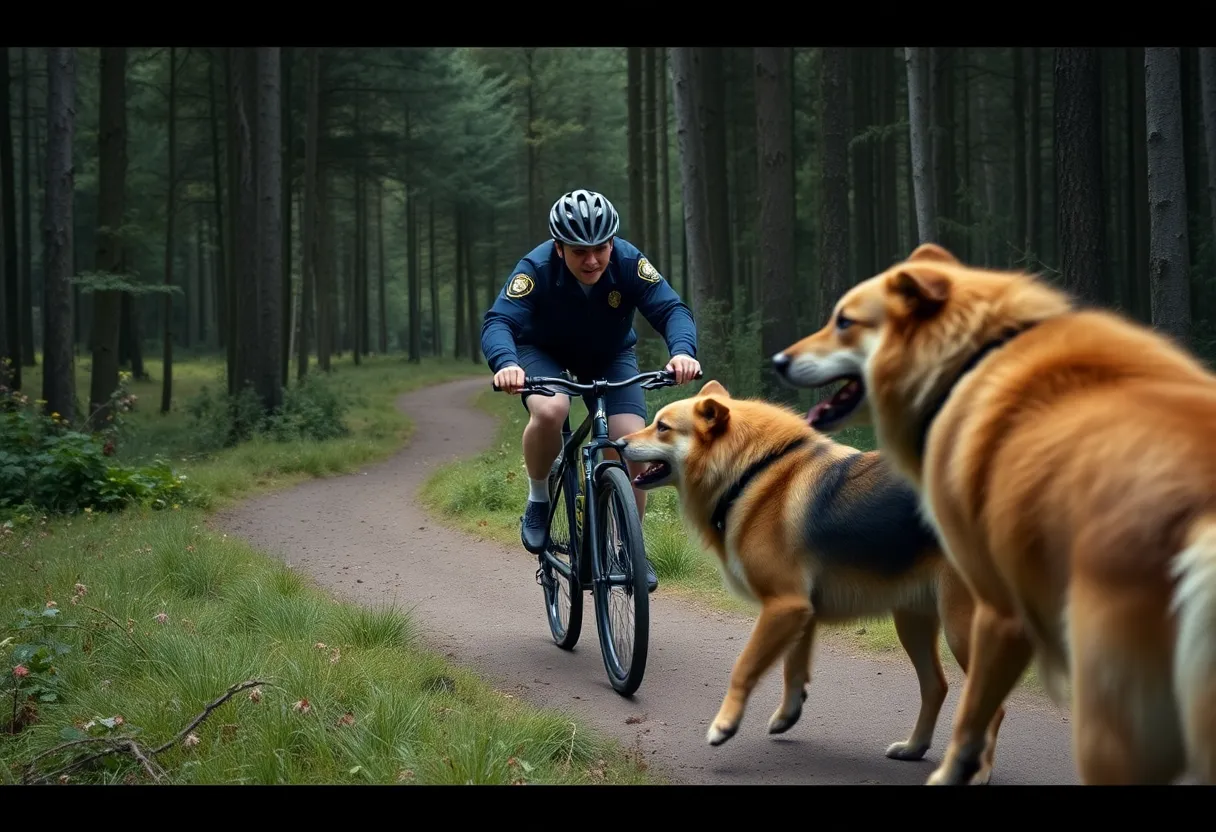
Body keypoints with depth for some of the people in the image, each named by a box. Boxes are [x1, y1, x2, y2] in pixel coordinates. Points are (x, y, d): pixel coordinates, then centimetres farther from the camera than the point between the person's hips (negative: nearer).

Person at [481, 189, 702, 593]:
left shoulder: (629, 263, -27)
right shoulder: (537, 267, -31)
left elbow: (672, 309, -30)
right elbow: (498, 321, -39)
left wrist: (683, 351, -52)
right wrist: (506, 363, -61)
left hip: (609, 355, 2)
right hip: (544, 351, -2)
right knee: (549, 411, -36)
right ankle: (538, 500, -9)